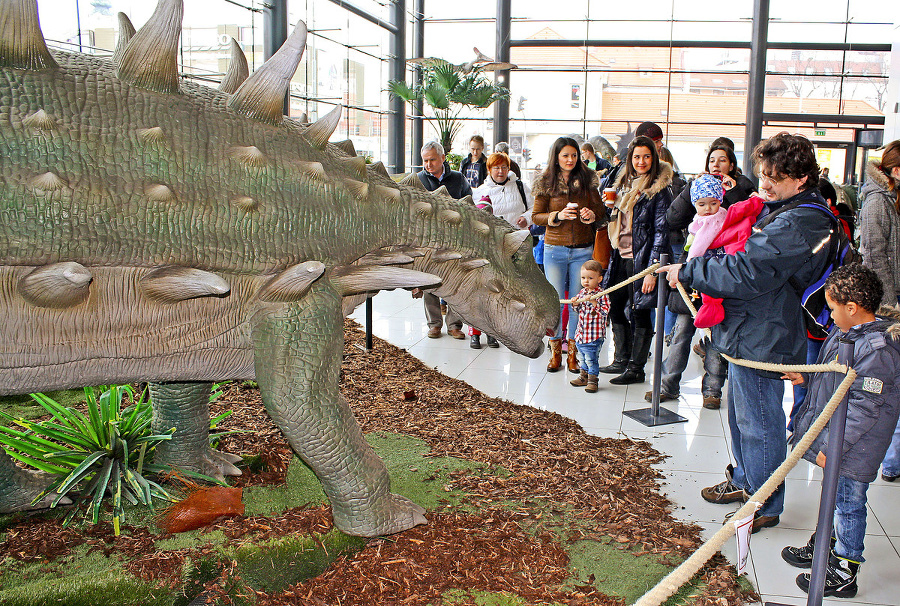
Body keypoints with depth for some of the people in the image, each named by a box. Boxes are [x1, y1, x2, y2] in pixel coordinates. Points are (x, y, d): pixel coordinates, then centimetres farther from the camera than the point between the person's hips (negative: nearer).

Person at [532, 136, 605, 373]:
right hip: (555, 249, -1)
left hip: (582, 249, 1)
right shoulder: (546, 183, 1)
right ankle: (556, 352, 16)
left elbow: (601, 211, 10)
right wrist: (558, 216, -14)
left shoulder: (587, 180, 4)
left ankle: (573, 353, 15)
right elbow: (536, 216, 3)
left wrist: (592, 215, -13)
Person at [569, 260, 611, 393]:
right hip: (581, 333, 7)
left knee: (591, 359, -3)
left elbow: (605, 312, -21)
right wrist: (575, 304, -4)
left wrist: (594, 302, -29)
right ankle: (584, 377, 35)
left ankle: (592, 381, 10)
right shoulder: (582, 292, 7)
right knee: (582, 357, 19)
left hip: (594, 335, -7)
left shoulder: (601, 295, -12)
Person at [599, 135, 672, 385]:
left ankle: (636, 368, 11)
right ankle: (622, 360, 27)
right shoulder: (624, 184, 12)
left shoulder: (659, 190, -9)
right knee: (614, 308, 12)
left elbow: (661, 232, -12)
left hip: (641, 259, -7)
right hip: (621, 257, 7)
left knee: (640, 313, 1)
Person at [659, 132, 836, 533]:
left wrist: (689, 272, -17)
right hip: (751, 332, 11)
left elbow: (746, 274, -27)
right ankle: (745, 481, 42)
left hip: (762, 338, -11)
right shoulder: (783, 210, 10)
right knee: (742, 412, 23)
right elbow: (750, 258, 19)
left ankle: (765, 506, 18)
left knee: (759, 421, 2)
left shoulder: (798, 223, -23)